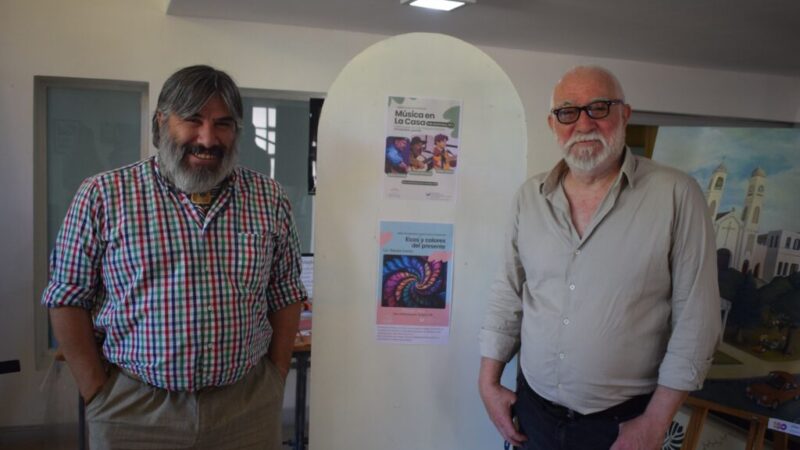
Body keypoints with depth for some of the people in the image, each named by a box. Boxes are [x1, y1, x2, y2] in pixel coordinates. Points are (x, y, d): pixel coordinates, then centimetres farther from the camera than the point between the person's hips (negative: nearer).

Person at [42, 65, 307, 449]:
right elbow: (68, 300, -2)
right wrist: (98, 396, -5)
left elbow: (286, 295, 4)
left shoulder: (269, 199, 1)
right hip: (133, 412, -1)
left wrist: (275, 384, 0)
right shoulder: (102, 195, -4)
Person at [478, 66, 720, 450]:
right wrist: (489, 382, 4)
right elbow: (508, 294, 5)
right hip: (533, 407, 4)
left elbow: (695, 318, -11)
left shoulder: (676, 196, -12)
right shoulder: (529, 196, 0)